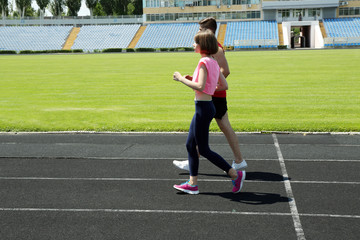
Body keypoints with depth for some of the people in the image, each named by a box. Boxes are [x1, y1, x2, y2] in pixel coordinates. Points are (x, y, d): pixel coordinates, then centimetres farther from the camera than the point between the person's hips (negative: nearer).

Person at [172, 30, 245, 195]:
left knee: (203, 150, -1)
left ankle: (235, 174, 5)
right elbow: (224, 86, 16)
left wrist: (181, 79, -16)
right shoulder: (213, 62, 12)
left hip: (203, 108, -10)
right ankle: (192, 184, 18)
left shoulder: (204, 62, -16)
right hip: (206, 106, 10)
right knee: (190, 145, 13)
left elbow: (200, 86, -26)